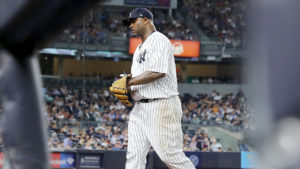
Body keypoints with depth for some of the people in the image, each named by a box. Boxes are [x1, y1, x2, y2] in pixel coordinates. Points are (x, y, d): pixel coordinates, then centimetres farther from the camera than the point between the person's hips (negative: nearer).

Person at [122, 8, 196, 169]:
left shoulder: (159, 40, -7)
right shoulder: (139, 48, 24)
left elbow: (158, 72, -20)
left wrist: (128, 82, -14)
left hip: (161, 106, -10)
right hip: (140, 107, 10)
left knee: (169, 153, -12)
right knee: (134, 155, 1)